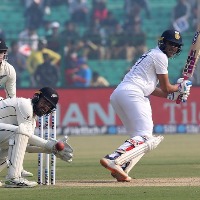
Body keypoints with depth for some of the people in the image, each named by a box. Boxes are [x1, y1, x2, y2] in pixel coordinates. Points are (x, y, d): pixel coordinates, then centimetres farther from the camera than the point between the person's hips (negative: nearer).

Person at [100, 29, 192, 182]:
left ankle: (121, 170, -4)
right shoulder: (160, 56, 1)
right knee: (145, 137, -18)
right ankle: (113, 160, -36)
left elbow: (150, 89, 32)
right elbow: (166, 88, 4)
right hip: (132, 94, -10)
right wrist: (180, 87, 23)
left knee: (140, 136, 14)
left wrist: (173, 95, 28)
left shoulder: (151, 55, 31)